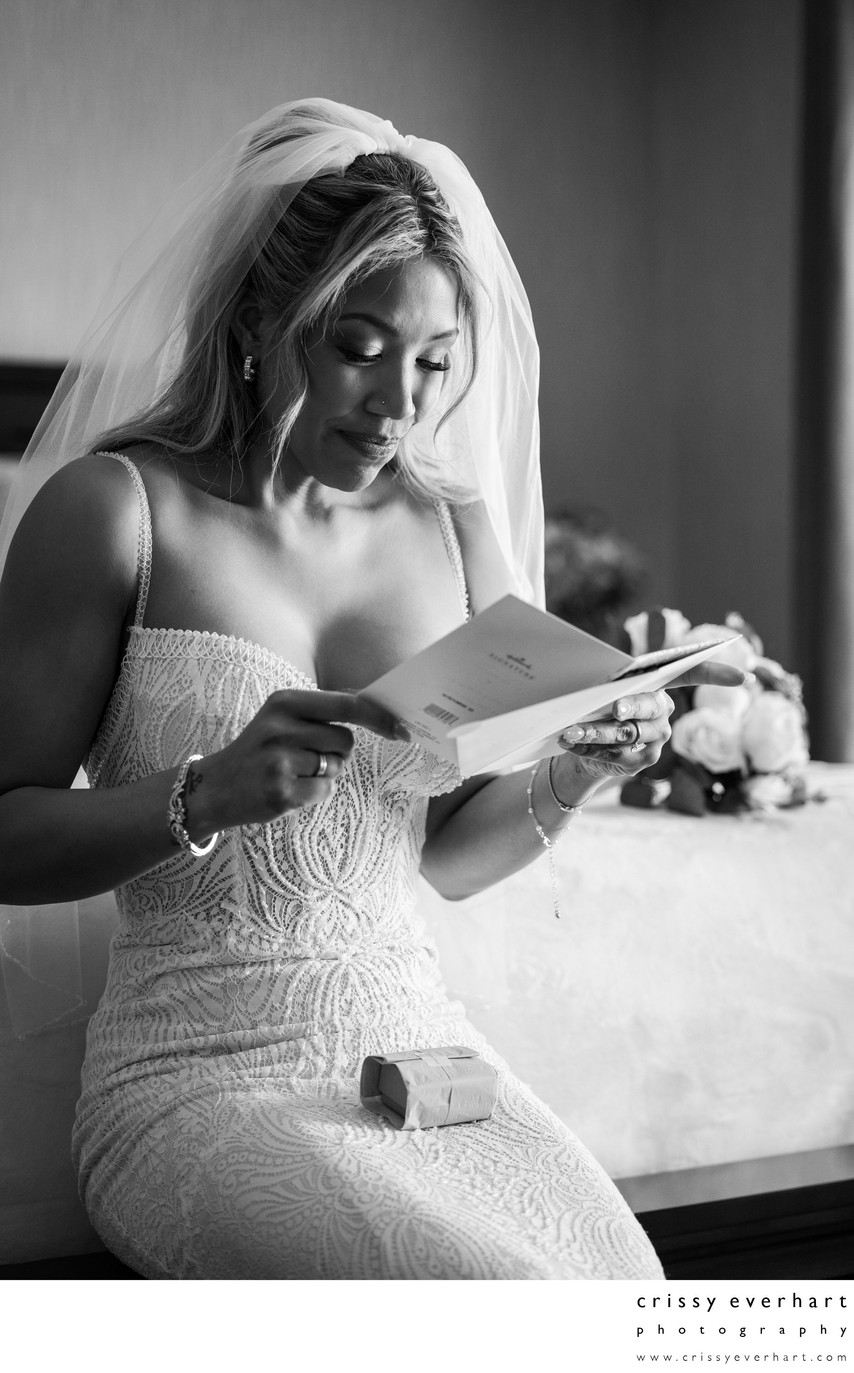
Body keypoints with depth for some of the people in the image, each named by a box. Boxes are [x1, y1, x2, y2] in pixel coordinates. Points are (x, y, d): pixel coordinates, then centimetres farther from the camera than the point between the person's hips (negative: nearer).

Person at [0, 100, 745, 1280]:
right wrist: (207, 798, -22)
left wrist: (570, 780, -4)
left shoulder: (457, 530, 9)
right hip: (208, 1080, -4)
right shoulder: (114, 510, -5)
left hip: (423, 1047, 5)